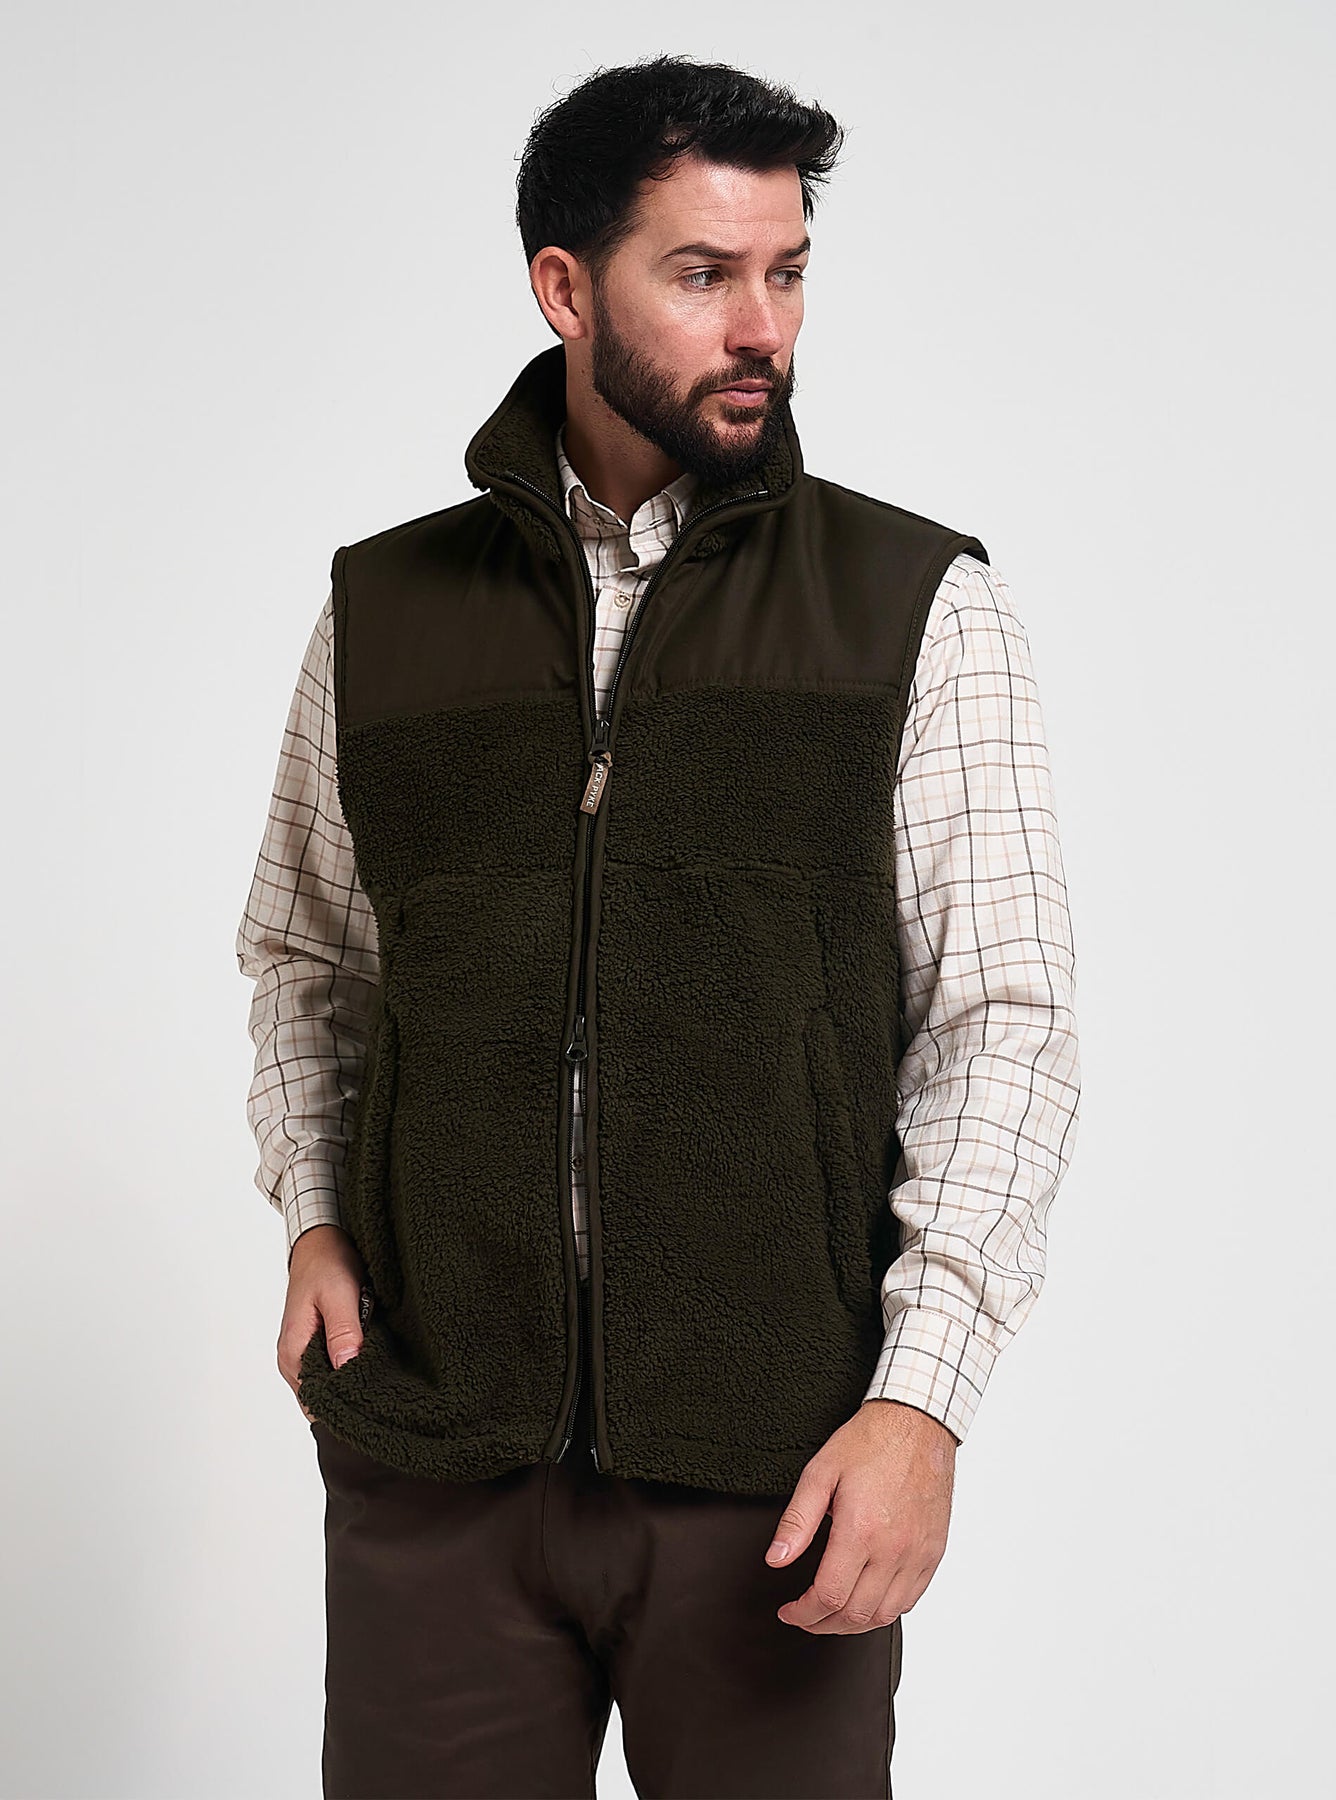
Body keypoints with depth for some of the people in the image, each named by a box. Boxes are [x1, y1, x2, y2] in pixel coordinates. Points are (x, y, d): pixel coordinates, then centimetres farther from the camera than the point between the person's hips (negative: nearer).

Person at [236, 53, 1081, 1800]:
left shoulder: (921, 607, 0)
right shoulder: (384, 609, 6)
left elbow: (1005, 1018, -4)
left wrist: (923, 1395, -12)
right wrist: (312, 1213, 5)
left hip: (780, 1470, -1)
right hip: (429, 1451, 2)